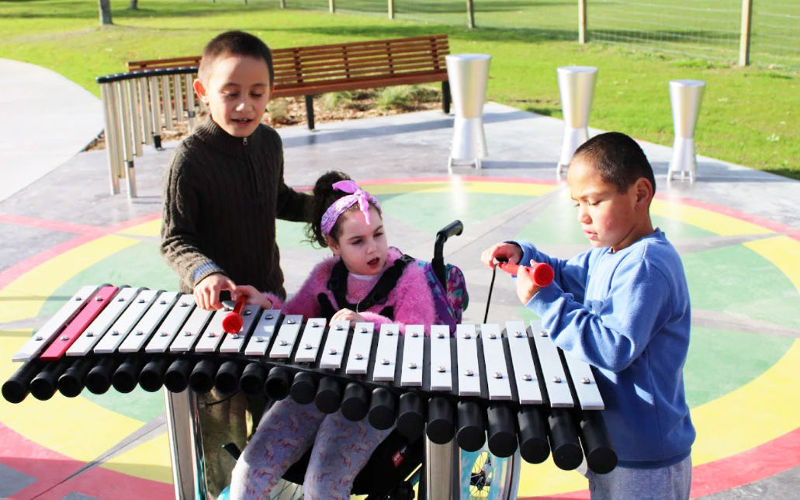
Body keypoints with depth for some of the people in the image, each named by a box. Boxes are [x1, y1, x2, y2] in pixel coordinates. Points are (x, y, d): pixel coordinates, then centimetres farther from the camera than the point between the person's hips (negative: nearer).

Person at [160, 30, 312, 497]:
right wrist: (203, 273, -39)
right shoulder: (191, 159, -23)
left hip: (269, 292, 6)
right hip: (213, 301, -6)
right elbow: (174, 239, -21)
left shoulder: (269, 142, -4)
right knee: (223, 415, 10)